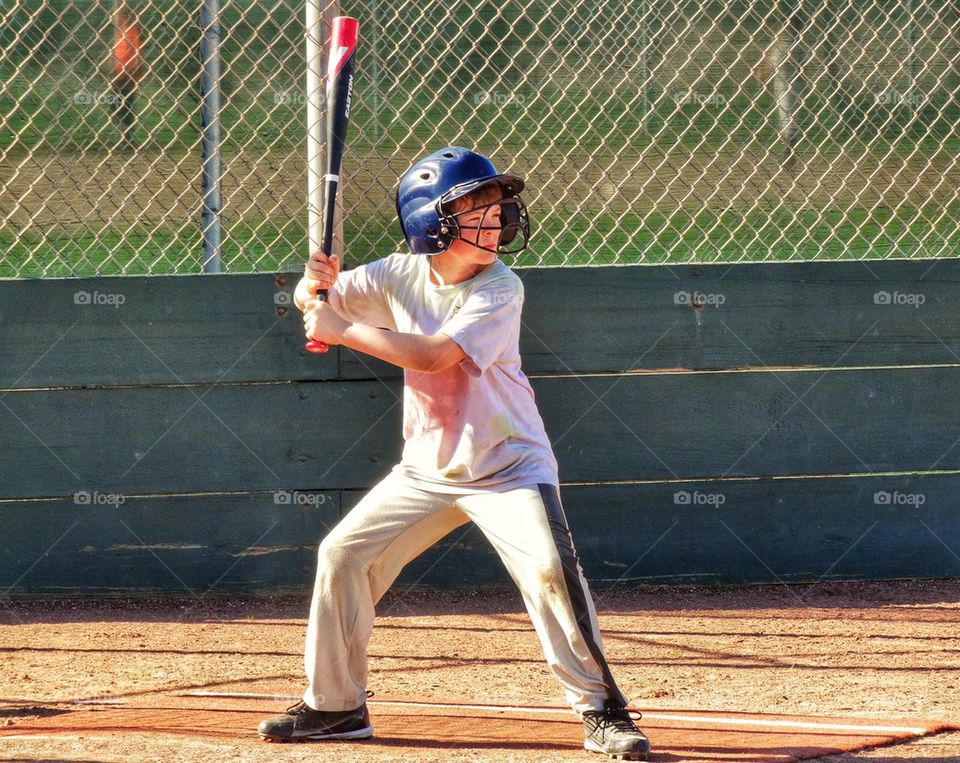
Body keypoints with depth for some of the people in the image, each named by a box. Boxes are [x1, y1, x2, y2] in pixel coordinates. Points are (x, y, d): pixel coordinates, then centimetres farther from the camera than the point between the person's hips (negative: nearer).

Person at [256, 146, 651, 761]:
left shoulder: (499, 290, -18)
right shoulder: (400, 276, -4)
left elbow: (434, 354, -30)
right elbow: (311, 299, 5)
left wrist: (342, 329, -26)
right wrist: (318, 285, -20)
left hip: (509, 466, -5)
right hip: (428, 468, 5)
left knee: (550, 567, -24)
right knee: (343, 555, 1)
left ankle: (602, 712, -15)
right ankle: (335, 705, 16)